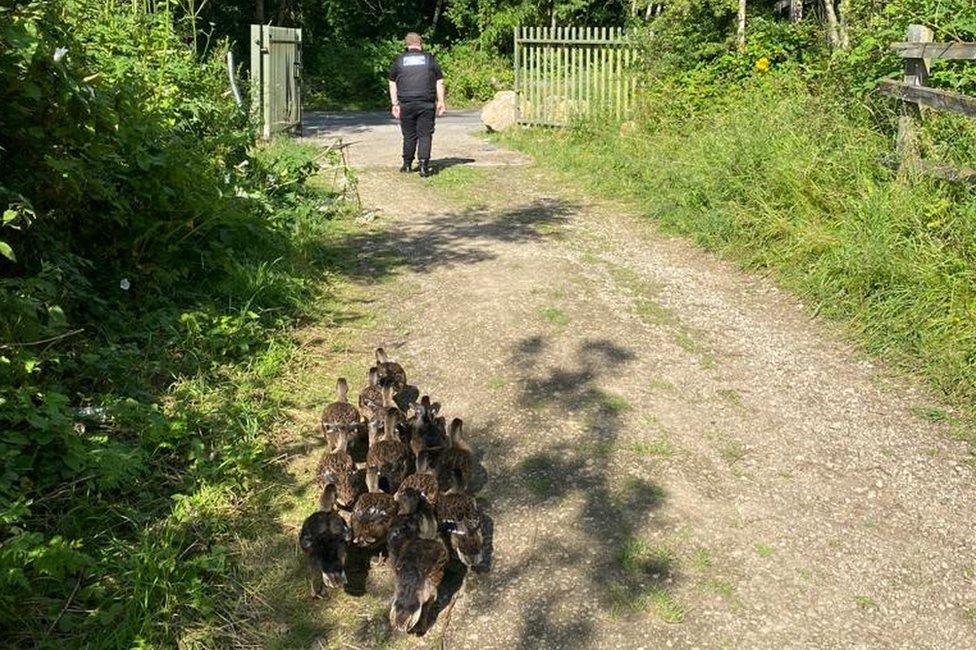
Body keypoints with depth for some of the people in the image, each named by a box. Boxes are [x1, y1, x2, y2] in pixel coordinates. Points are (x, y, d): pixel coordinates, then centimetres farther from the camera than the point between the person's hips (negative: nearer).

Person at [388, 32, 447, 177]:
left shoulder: (399, 60, 9)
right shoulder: (430, 59, 6)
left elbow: (393, 84, 10)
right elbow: (439, 82, 6)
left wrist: (395, 104, 14)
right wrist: (441, 102, 10)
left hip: (406, 104, 1)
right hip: (426, 104, -1)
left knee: (409, 135, 10)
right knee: (425, 135, 1)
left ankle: (407, 165, 18)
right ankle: (424, 166, -8)